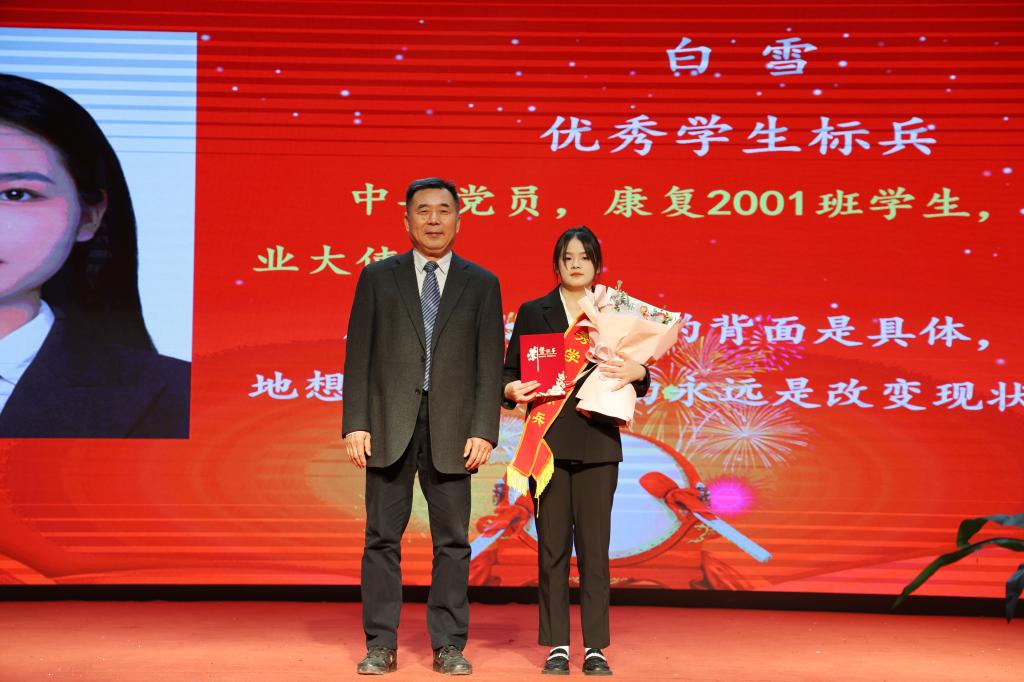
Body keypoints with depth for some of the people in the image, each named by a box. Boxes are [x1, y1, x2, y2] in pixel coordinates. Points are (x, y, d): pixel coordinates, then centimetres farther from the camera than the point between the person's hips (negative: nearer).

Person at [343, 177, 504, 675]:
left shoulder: (481, 284, 9)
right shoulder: (377, 277, 8)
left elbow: (490, 363, 4)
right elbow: (359, 355, 5)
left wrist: (484, 430, -5)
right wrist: (355, 423, -4)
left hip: (451, 429, 0)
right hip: (389, 425, 0)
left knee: (452, 540, 4)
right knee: (382, 538, 3)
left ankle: (448, 646, 13)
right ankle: (381, 645, 13)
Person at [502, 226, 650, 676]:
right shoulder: (532, 313, 8)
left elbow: (639, 378, 10)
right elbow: (509, 372, 7)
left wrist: (636, 372, -13)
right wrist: (512, 390, -14)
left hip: (597, 442, 0)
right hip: (547, 440, 0)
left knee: (594, 545, 0)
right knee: (552, 546, 3)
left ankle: (595, 647, 9)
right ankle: (557, 646, 12)